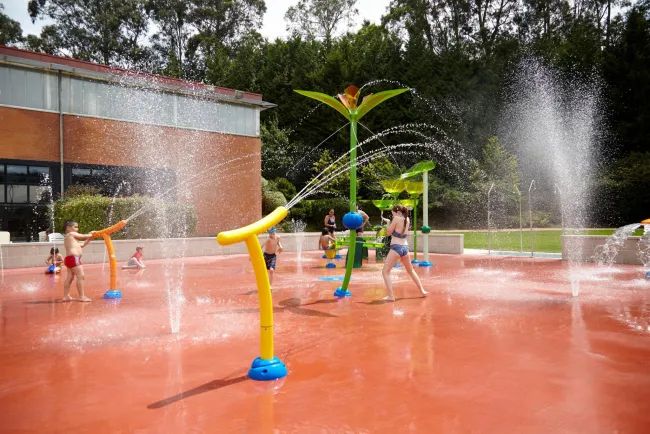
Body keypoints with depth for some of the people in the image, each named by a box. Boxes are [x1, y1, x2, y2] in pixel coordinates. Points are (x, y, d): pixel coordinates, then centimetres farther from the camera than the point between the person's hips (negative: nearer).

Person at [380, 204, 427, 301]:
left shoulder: (396, 219, -9)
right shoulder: (407, 220, 10)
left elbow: (389, 233, -2)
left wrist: (388, 222, 12)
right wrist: (388, 221, 21)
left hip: (396, 248, -7)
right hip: (405, 248, 7)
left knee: (385, 272, 0)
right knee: (411, 271, 25)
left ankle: (391, 296, -9)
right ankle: (422, 291, 31)